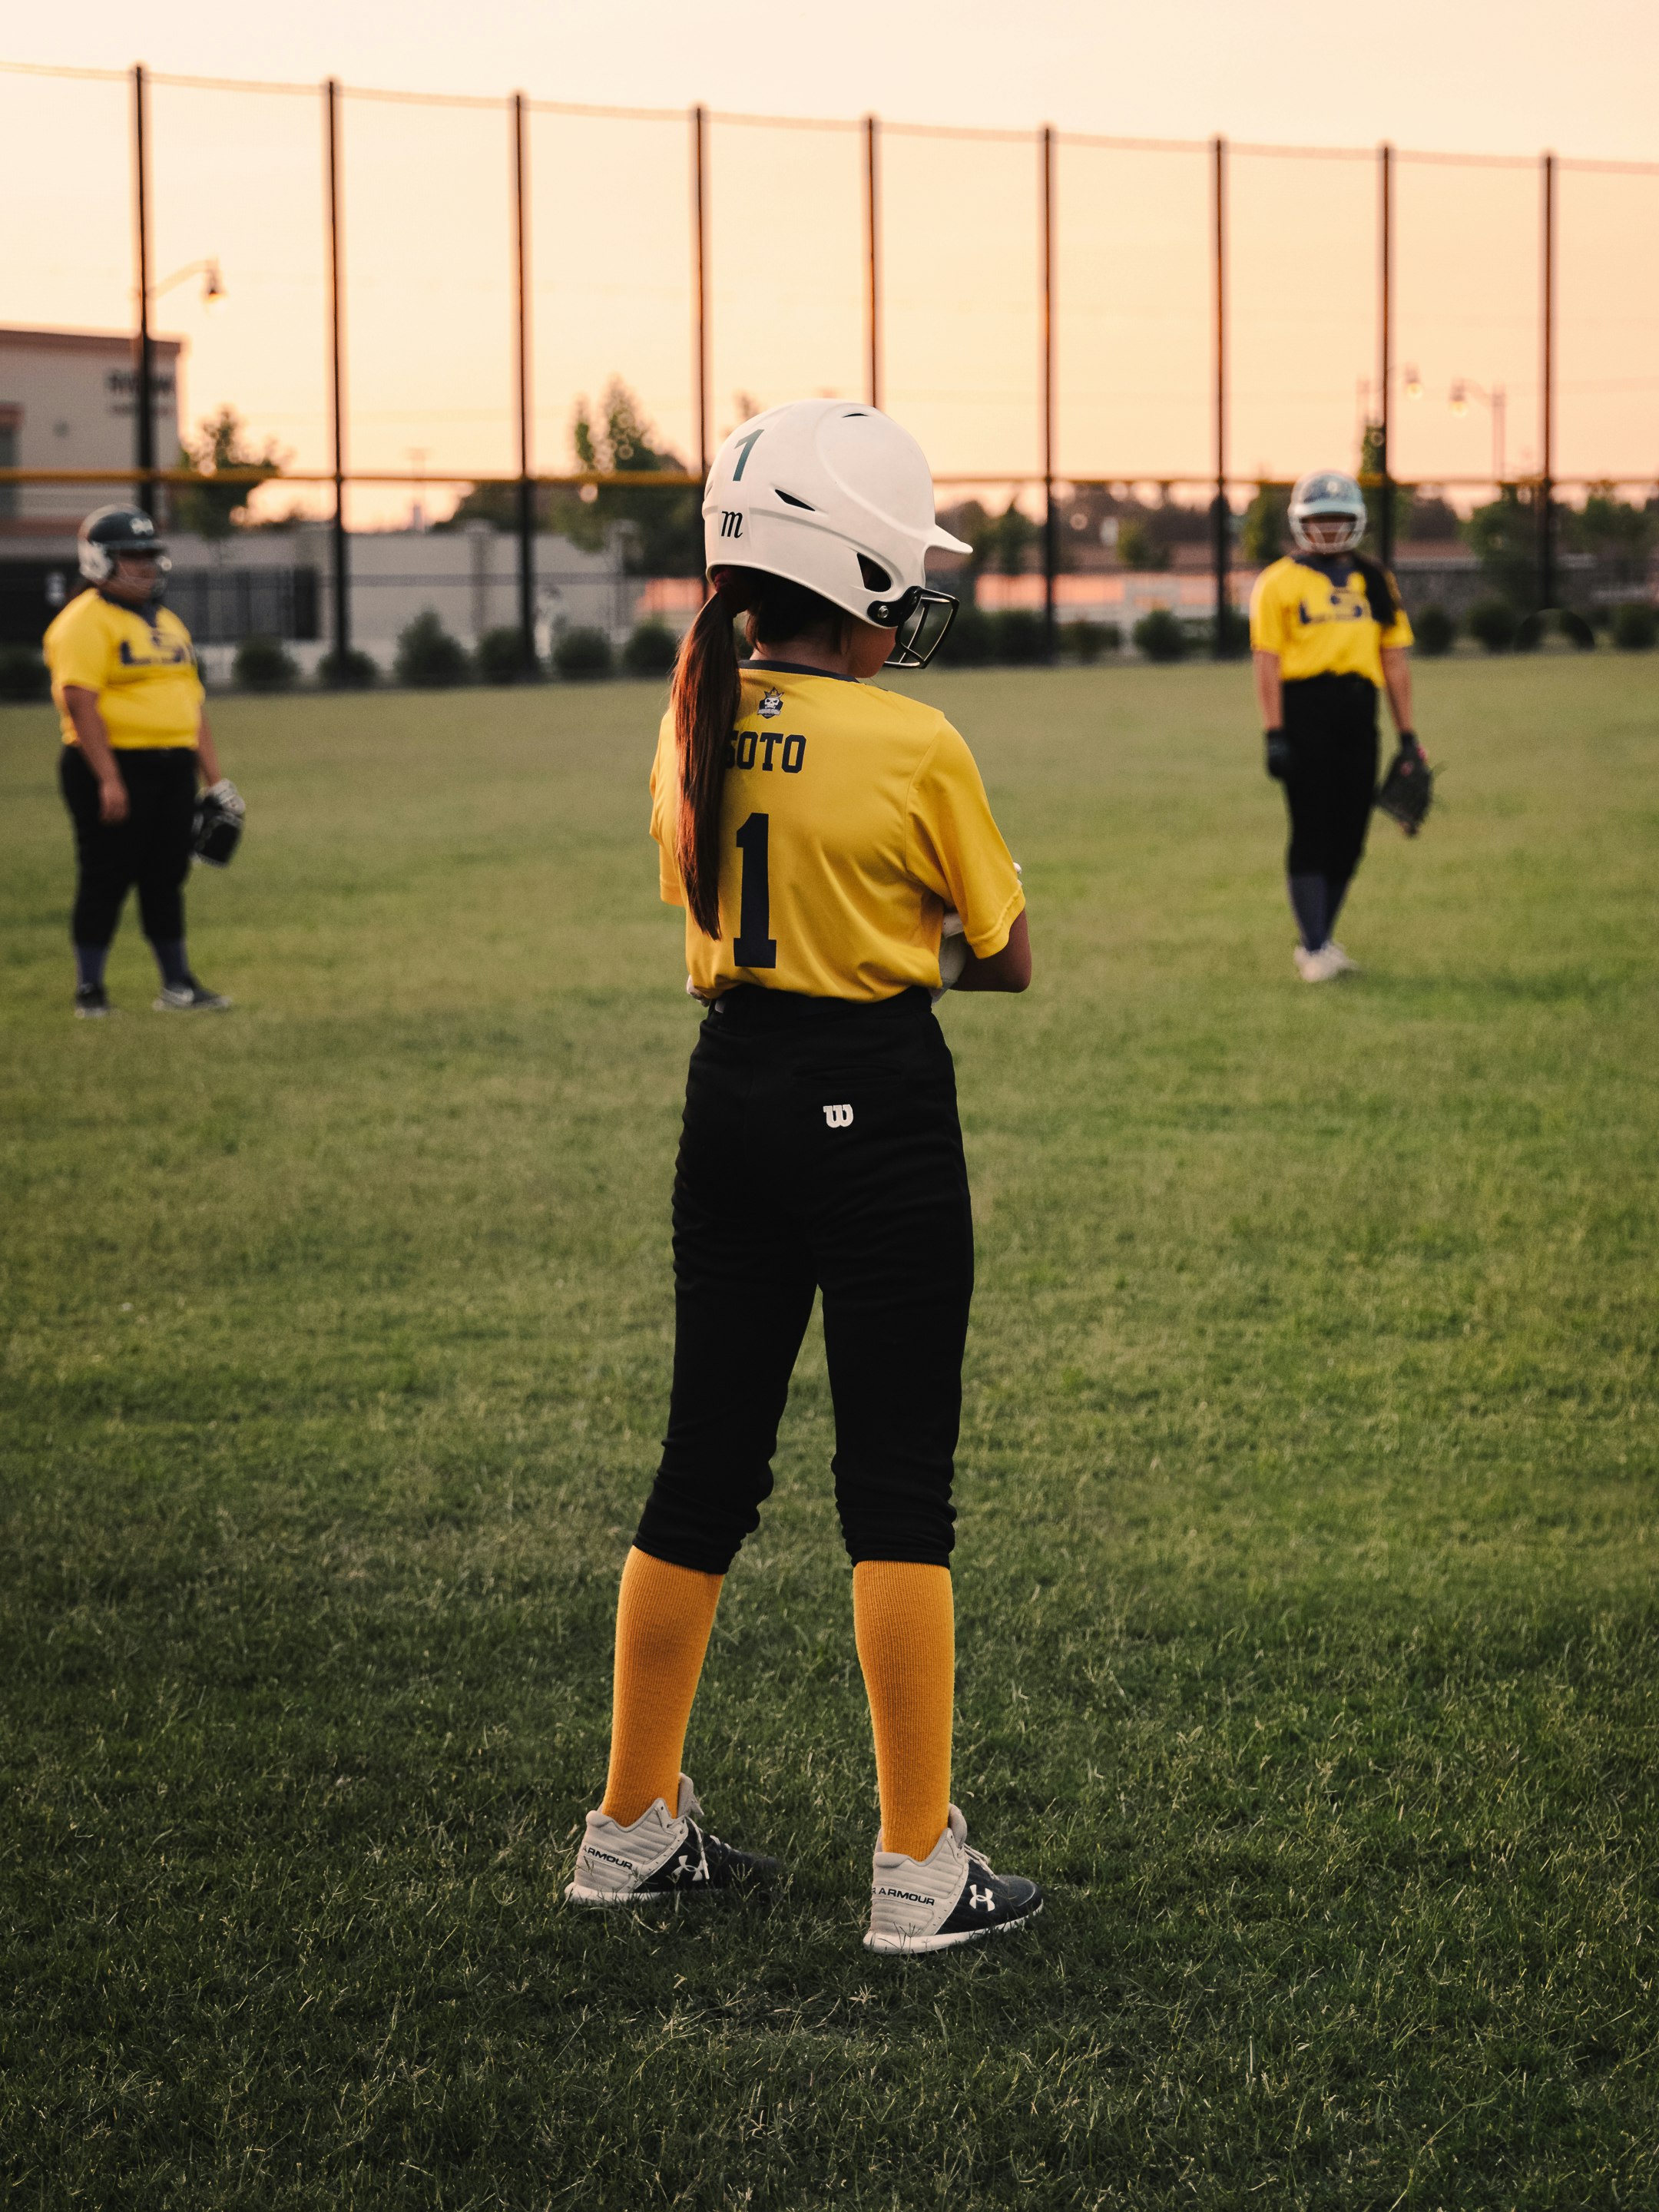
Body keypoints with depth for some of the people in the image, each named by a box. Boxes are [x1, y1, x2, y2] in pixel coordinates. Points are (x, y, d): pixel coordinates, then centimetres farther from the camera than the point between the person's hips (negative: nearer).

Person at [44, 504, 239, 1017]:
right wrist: (108, 779, -24)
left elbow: (191, 705, 22)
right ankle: (89, 990, 4)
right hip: (114, 763, -8)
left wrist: (215, 780, 17)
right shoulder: (86, 623, -9)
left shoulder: (167, 624, 19)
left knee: (167, 877, 11)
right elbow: (80, 703, -18)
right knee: (106, 879, -3)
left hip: (172, 768, 8)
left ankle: (177, 984, 17)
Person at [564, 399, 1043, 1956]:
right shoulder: (914, 748, -15)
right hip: (878, 1110, -6)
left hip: (732, 1093, 6)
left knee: (706, 1463, 15)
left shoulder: (695, 726, 2)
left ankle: (636, 1827, 23)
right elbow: (1003, 959, -3)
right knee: (896, 1485, 1)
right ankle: (918, 1868, 4)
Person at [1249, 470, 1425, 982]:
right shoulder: (1280, 583, 0)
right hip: (1304, 710, -5)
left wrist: (1407, 734, 11)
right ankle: (1313, 949, -1)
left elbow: (1395, 660, 15)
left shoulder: (1374, 583, 14)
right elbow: (1267, 661, -4)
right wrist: (1274, 733, -11)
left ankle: (1317, 937, 19)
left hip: (1358, 714, 5)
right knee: (1311, 833, -4)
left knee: (1349, 835, 6)